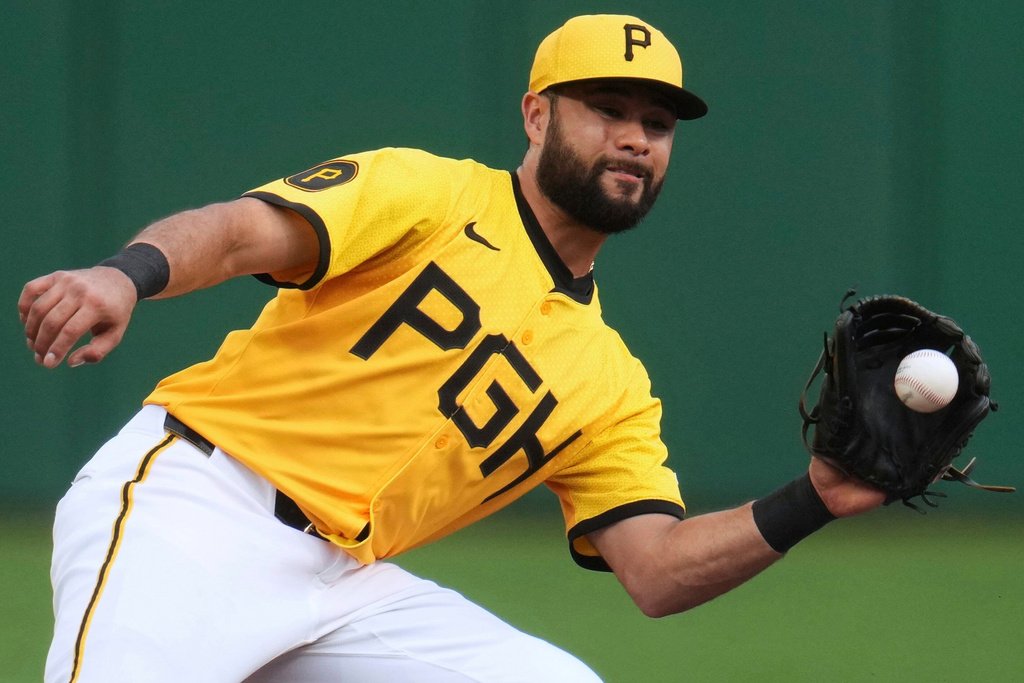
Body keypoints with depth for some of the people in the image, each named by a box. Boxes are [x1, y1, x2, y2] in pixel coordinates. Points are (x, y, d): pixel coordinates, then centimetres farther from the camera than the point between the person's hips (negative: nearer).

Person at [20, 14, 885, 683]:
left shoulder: (609, 385, 17)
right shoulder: (425, 193, 1)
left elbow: (656, 568, 7)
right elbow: (242, 231, -15)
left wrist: (809, 504, -9)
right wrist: (126, 276, -37)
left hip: (343, 582, 6)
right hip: (183, 500, -6)